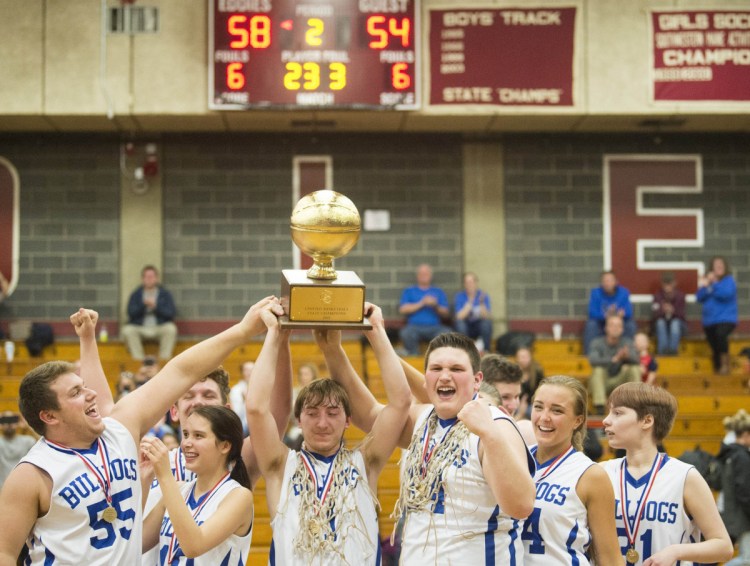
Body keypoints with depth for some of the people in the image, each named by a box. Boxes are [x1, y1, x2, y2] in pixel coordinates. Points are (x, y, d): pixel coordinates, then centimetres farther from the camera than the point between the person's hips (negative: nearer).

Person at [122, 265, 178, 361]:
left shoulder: (166, 294, 8)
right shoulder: (135, 295, 10)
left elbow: (172, 313, -4)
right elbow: (131, 313, -3)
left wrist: (156, 306, -16)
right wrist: (143, 304, -18)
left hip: (160, 329, -1)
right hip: (140, 329, 1)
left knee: (171, 329, -32)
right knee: (127, 330, -30)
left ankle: (164, 360, -26)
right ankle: (139, 360, -29)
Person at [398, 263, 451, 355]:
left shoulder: (439, 292, 19)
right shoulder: (409, 291, 16)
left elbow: (446, 314, 10)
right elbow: (402, 309, 0)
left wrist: (436, 306, -10)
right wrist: (421, 303, -7)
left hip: (434, 327, 1)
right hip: (414, 326, -1)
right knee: (406, 333, -36)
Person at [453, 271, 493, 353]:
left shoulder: (483, 296, -2)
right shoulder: (459, 296, -4)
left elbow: (486, 317, -14)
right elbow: (459, 317, -18)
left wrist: (481, 303, -28)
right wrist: (470, 303, -22)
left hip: (479, 328, 1)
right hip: (465, 327, -1)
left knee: (487, 322, -31)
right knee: (459, 322, -33)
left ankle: (486, 350, -21)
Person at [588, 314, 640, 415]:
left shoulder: (627, 342, -3)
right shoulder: (597, 343, -11)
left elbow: (636, 360, -20)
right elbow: (593, 360, -31)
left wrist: (627, 356, -45)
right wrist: (614, 359, -46)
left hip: (620, 382, 2)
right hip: (602, 383, -2)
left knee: (635, 368, -21)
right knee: (598, 370, -32)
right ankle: (599, 408, -38)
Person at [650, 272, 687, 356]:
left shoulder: (680, 295, -8)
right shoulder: (658, 296, -7)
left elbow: (682, 314, -14)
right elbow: (654, 315, -15)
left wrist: (673, 311, -36)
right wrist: (662, 310, -37)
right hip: (662, 327, 1)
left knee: (675, 322, -32)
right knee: (660, 322, -31)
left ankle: (673, 349, -42)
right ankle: (662, 350, -43)